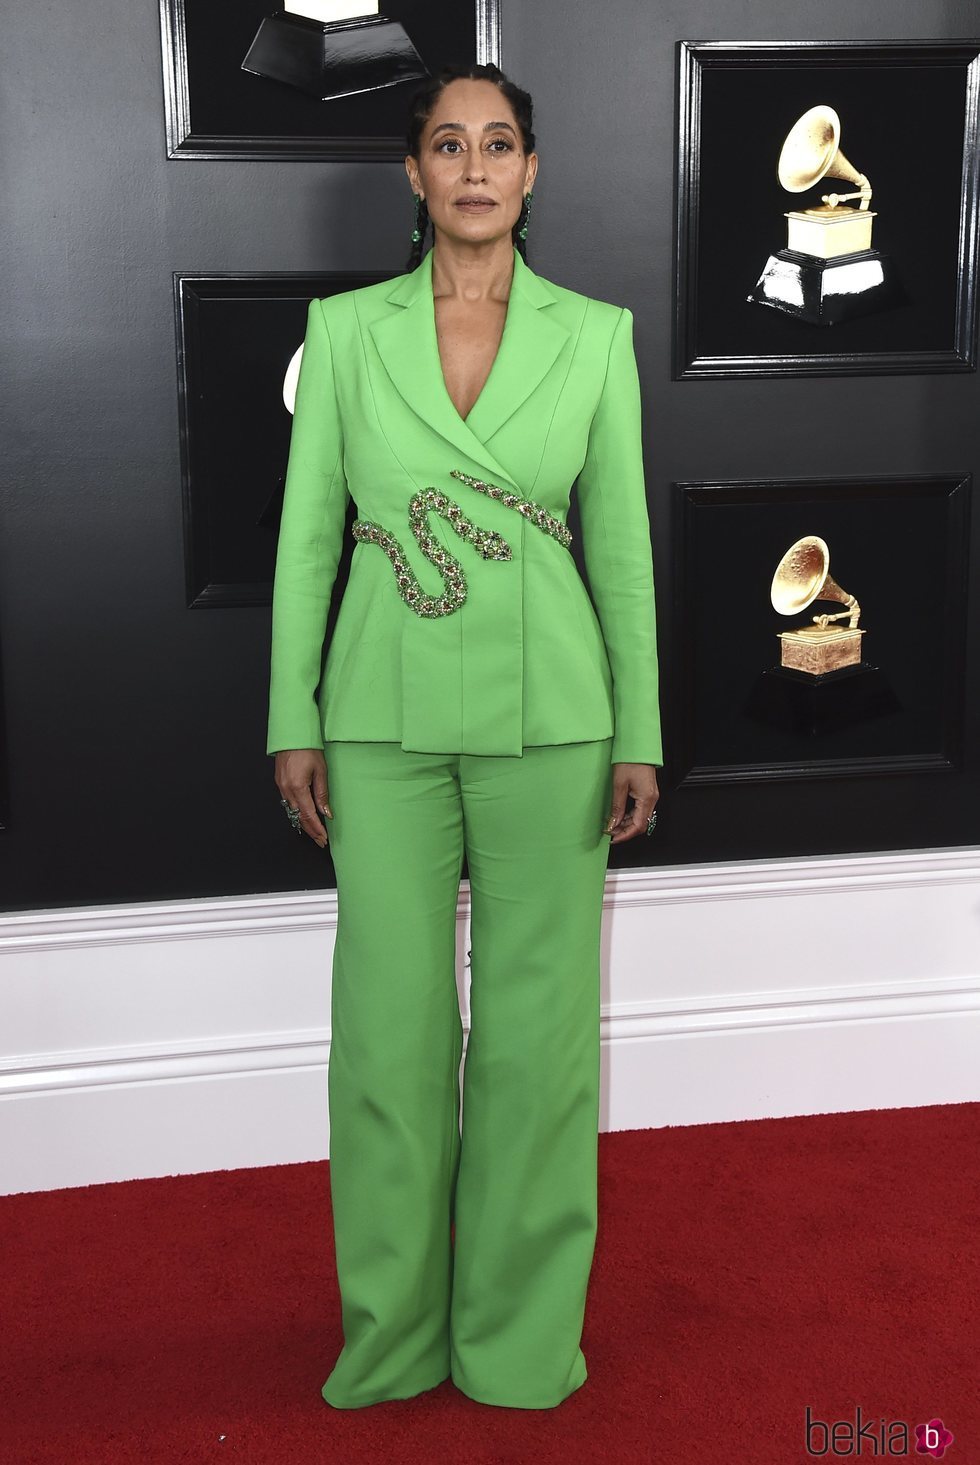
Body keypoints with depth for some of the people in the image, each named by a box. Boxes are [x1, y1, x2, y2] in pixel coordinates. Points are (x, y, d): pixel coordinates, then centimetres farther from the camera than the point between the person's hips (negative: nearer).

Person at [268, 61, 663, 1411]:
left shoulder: (594, 334, 3)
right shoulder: (346, 329, 3)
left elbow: (623, 542, 4)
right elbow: (308, 532, 4)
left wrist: (639, 736, 0)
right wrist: (293, 722, 0)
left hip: (546, 716, 0)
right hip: (389, 715, 0)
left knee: (540, 1018, 5)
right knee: (392, 1017, 6)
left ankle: (521, 1330, 23)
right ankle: (394, 1330, 24)